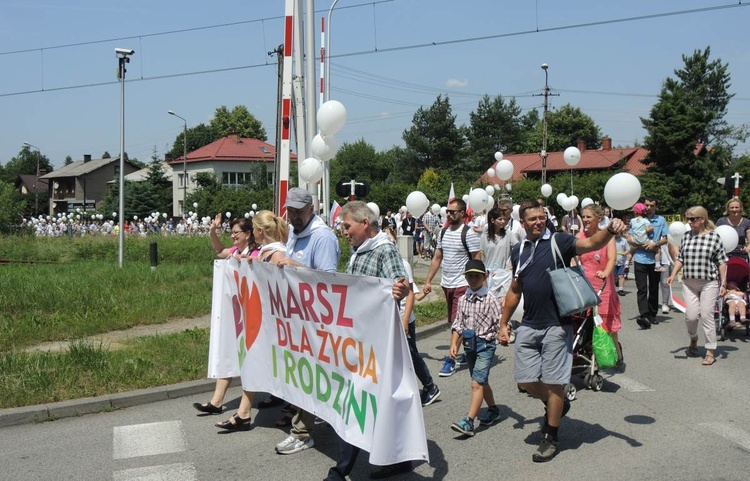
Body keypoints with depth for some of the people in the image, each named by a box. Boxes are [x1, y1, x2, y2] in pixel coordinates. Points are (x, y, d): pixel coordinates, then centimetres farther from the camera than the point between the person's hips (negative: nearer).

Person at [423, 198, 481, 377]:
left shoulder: (468, 233, -11)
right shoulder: (443, 232, 10)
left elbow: (476, 261, -11)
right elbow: (437, 258, 14)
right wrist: (428, 281, 11)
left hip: (462, 285, -7)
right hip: (446, 284, 7)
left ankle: (451, 360, -5)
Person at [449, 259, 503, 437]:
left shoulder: (490, 300, -9)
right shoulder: (463, 300, 7)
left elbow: (499, 321, -13)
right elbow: (458, 324, 12)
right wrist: (454, 343, 4)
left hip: (485, 344, -6)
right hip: (469, 344, 6)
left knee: (477, 383, -12)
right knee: (481, 382, 19)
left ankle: (468, 422, -16)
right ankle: (493, 410, 40)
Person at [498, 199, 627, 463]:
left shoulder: (559, 242, -4)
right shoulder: (518, 251, 10)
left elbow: (591, 243, -22)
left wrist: (610, 230, -42)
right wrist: (504, 323, 19)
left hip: (556, 325, -5)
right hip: (528, 325, 5)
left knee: (552, 382, 1)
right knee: (525, 380, 6)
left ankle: (551, 438, 16)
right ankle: (556, 406, 35)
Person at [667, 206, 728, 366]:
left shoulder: (714, 237, -4)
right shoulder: (686, 236, 7)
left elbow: (722, 262, -2)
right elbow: (680, 258, 13)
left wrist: (723, 283, -4)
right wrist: (673, 275, 1)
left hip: (709, 283, -3)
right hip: (689, 282, 3)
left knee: (706, 315, -4)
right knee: (691, 315, -1)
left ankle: (710, 352, 6)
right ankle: (693, 338, 31)